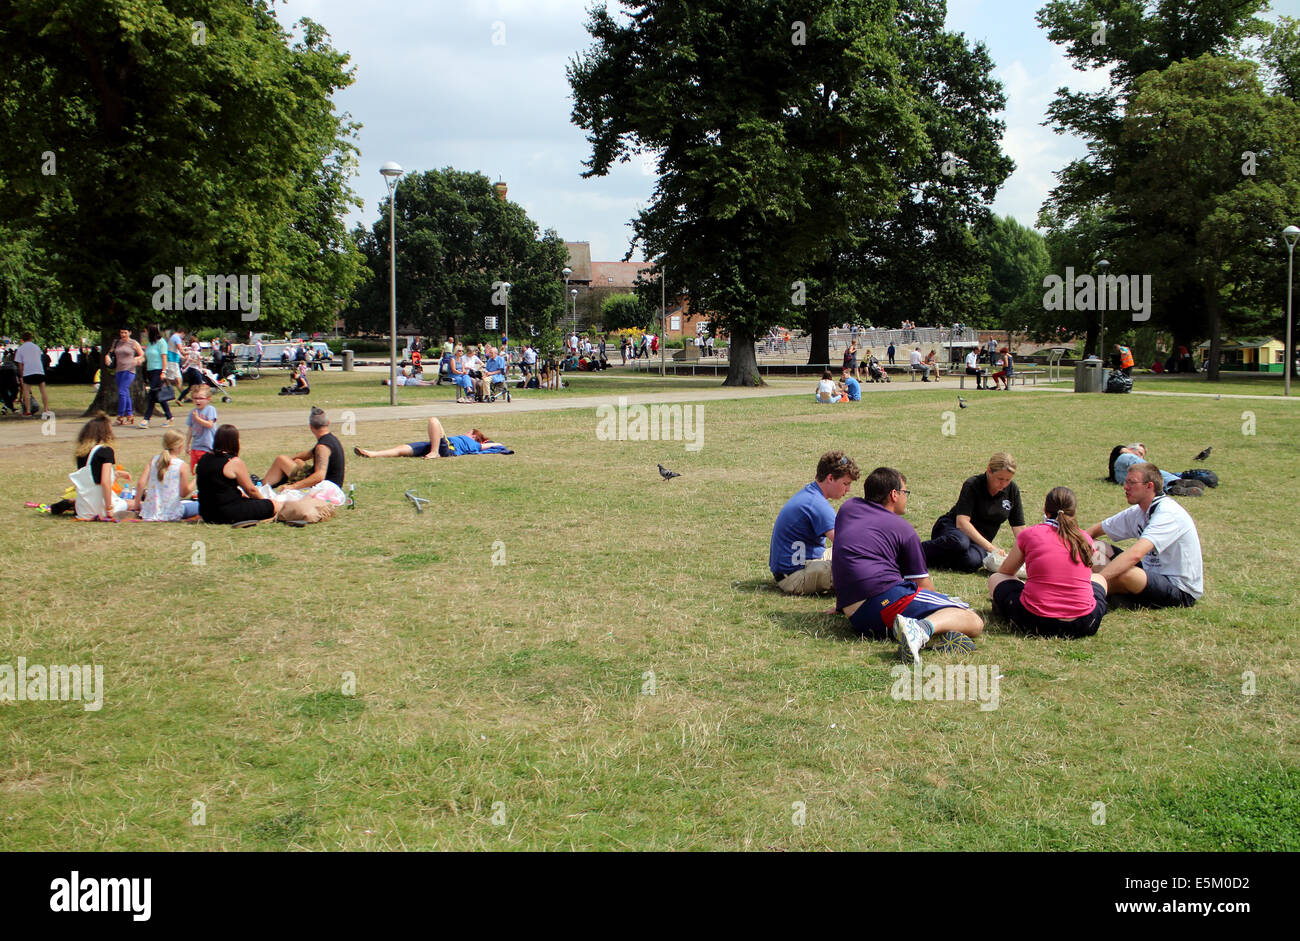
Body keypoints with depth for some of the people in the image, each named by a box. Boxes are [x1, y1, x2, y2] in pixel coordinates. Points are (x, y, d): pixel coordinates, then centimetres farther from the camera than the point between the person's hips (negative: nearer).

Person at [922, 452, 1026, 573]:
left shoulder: (1012, 490, 0)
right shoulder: (973, 485, -16)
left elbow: (1019, 527, 4)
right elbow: (961, 522, -26)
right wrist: (990, 547, -34)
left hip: (980, 542, 4)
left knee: (972, 561, -37)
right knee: (960, 542, -44)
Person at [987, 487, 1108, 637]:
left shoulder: (1029, 534, 2)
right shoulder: (1085, 539, 8)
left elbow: (1004, 572, 18)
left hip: (1035, 623, -2)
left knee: (995, 577, 23)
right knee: (1099, 578, 34)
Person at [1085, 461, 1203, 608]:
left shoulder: (1167, 513, -23)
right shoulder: (1137, 512, 4)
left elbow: (1135, 554, -37)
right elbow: (1096, 530, 15)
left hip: (1181, 592, -9)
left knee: (1123, 573, -35)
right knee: (1097, 549, 3)